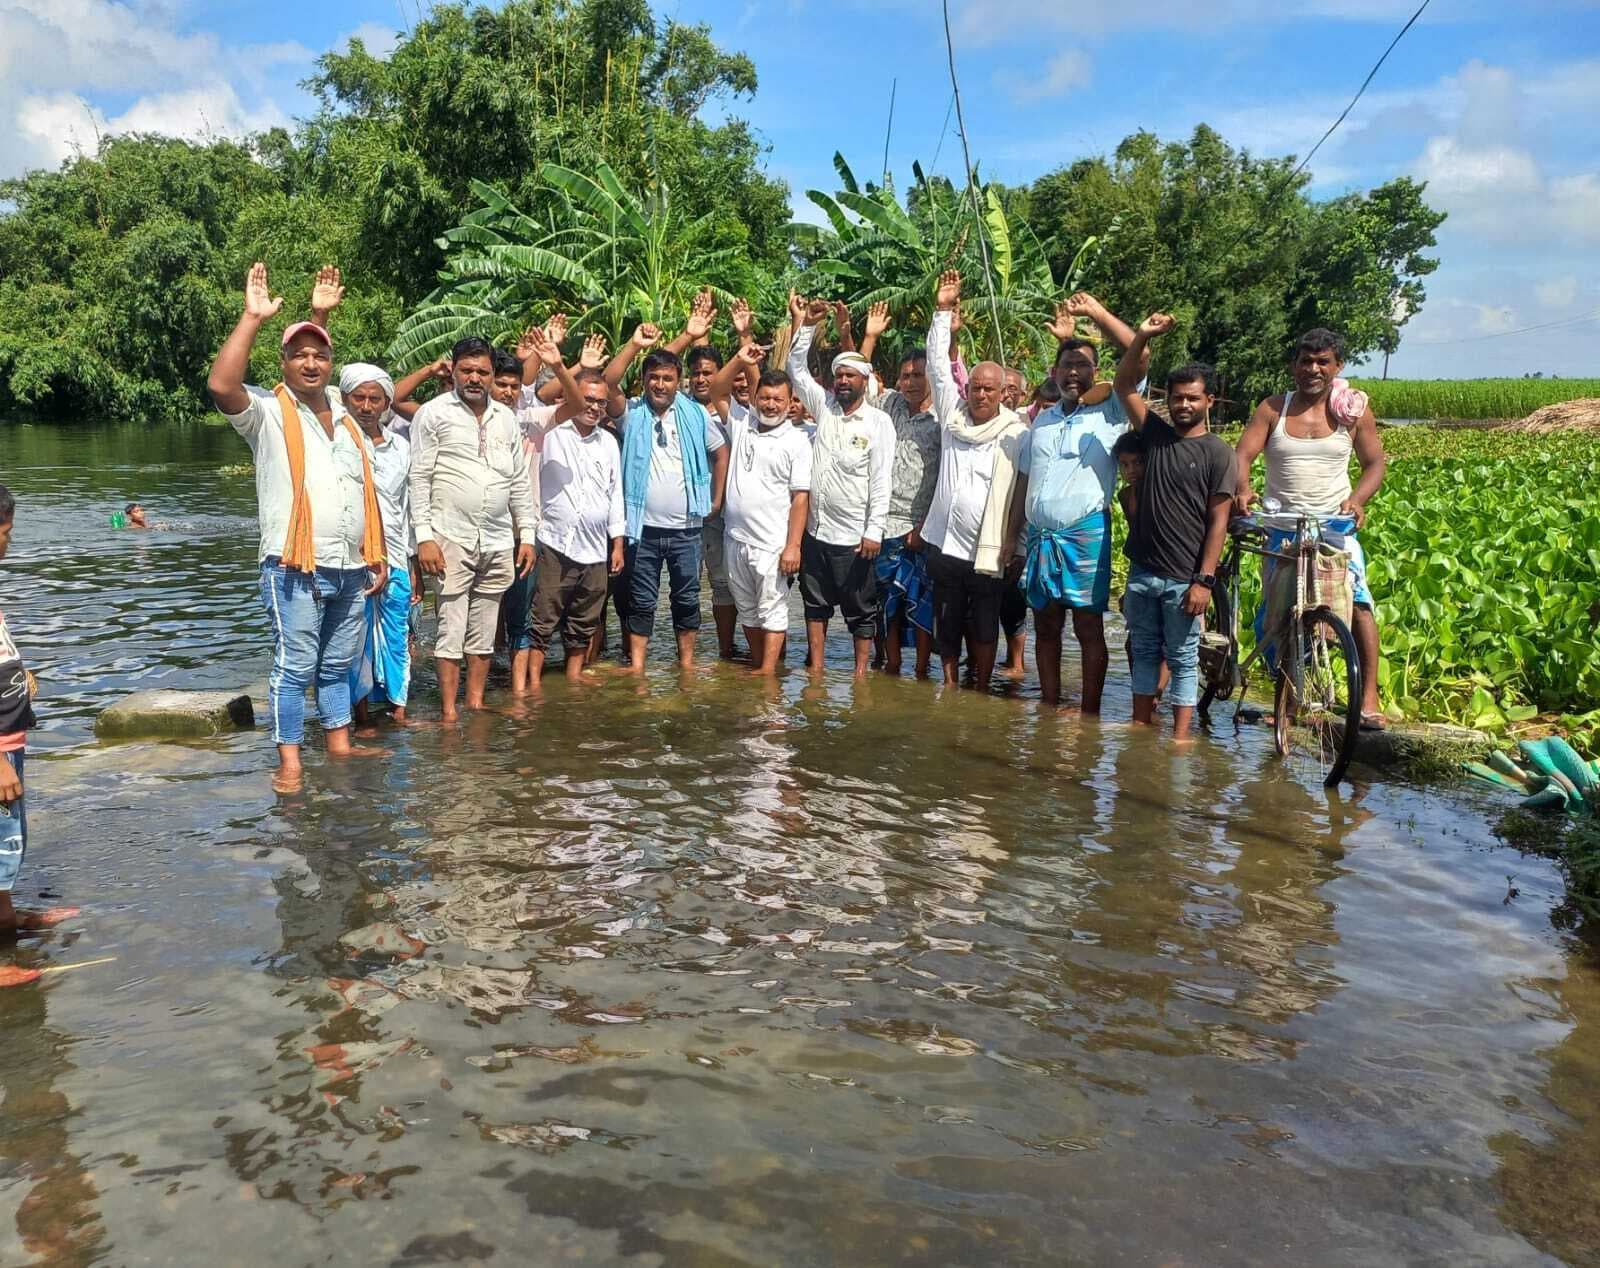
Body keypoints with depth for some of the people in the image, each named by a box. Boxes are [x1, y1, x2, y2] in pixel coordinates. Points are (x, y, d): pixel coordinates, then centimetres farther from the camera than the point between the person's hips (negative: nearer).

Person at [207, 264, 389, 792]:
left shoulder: (346, 418, 16)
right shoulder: (267, 413, -2)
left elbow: (366, 493, 19)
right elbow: (221, 385, -23)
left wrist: (377, 555, 14)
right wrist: (252, 318, -19)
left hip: (351, 569, 6)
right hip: (295, 569, -6)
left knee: (339, 665, 15)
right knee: (294, 667, -4)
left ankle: (340, 742, 26)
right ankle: (290, 762, 2)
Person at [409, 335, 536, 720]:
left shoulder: (506, 418, 14)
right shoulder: (434, 413, -1)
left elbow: (519, 481, 17)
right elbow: (419, 478, -5)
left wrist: (526, 534, 11)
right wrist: (424, 537, -12)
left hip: (498, 543, 5)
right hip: (452, 540, -5)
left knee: (484, 631, 9)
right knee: (451, 628, -3)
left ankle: (476, 704, 18)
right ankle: (448, 713, 2)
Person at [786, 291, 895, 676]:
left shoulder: (879, 421, -6)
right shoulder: (824, 406, 7)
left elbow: (882, 481, -10)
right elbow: (797, 369, 9)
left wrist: (873, 531, -15)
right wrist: (804, 325, -3)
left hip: (854, 536, -4)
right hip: (816, 529, 5)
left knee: (861, 609, 5)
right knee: (816, 604, 12)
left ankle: (861, 670, 15)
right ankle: (815, 667, 21)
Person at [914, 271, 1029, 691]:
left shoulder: (1017, 433, -5)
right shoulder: (953, 414, 6)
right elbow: (938, 364, 9)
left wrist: (1014, 540, -11)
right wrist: (942, 310, 6)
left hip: (988, 550, -3)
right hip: (945, 543, 4)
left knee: (983, 628, 6)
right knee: (946, 624, 12)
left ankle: (980, 692, 18)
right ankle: (949, 685, 26)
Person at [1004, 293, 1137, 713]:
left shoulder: (1108, 414, 0)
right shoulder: (1042, 419, 15)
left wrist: (1097, 312, -14)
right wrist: (1012, 536, 12)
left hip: (1085, 534, -5)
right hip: (1039, 535, 5)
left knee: (1089, 627, -1)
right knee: (1046, 626, 10)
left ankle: (1090, 712, 4)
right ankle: (1049, 707, 19)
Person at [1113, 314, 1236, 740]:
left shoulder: (1218, 453, -5)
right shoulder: (1156, 434, 7)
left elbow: (1218, 521, -8)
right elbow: (1125, 386, 5)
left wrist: (1205, 580, -14)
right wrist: (1143, 338, -8)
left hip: (1183, 578, -5)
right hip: (1142, 571, 5)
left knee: (1183, 660, 4)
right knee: (1144, 652, 14)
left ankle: (1181, 738, 9)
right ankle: (1140, 727, 23)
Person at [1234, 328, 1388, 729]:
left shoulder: (1354, 410, 4)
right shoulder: (1272, 410, 4)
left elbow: (1375, 463, 4)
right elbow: (1243, 455, -4)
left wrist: (1357, 499, -16)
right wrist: (1242, 489, -26)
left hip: (1335, 523, -1)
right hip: (1282, 525, 1)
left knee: (1358, 601, -17)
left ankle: (1369, 699, -14)